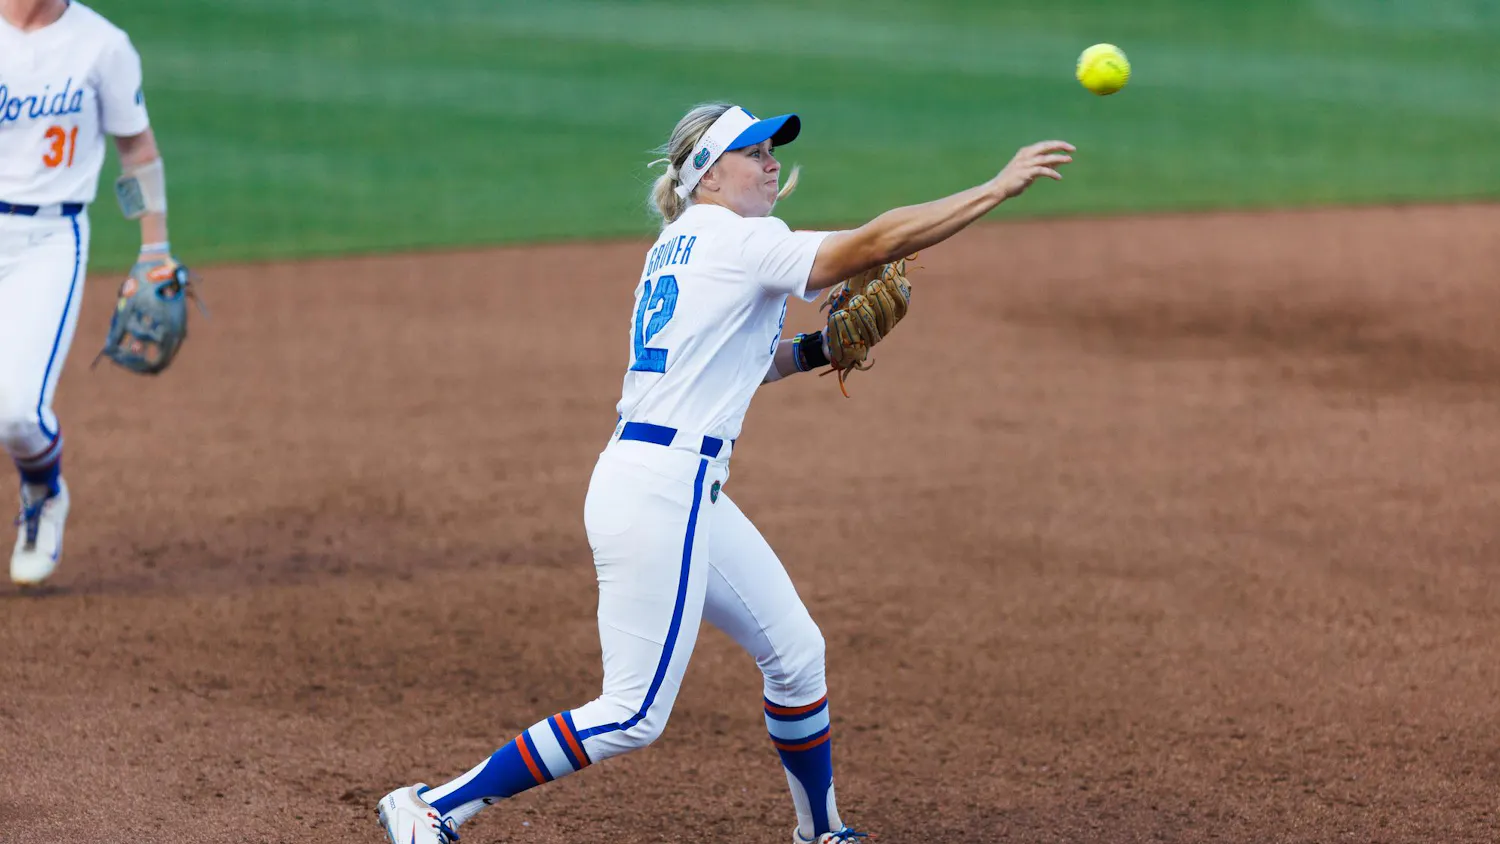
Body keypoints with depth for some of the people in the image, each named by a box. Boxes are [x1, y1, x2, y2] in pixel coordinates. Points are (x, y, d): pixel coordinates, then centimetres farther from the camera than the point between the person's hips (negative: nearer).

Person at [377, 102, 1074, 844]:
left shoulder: (677, 250, 17)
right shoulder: (736, 242, -10)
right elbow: (874, 243, -18)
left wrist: (819, 349, 15)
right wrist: (999, 188, -16)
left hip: (679, 492, 10)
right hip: (658, 494, -10)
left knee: (795, 652, 17)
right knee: (633, 715, -6)